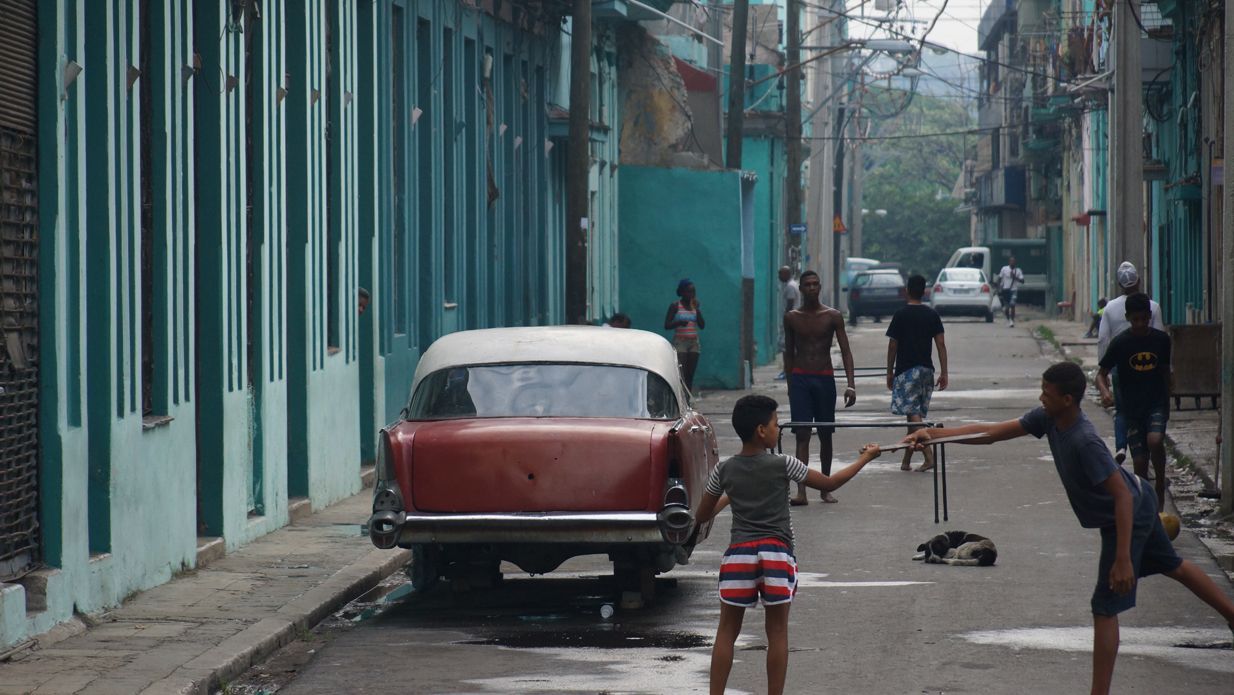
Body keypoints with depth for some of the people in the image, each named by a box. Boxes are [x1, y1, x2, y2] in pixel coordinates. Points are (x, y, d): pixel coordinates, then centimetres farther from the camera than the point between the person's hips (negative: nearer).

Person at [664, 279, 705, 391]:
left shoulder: (695, 306, 11)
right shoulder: (675, 306, 0)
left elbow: (702, 325, 3)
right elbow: (667, 325, -4)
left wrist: (696, 308, -4)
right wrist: (679, 323, -22)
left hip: (693, 343, 5)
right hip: (680, 342, -5)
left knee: (690, 375, 2)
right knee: (681, 375, -15)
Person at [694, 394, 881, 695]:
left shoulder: (724, 470, 3)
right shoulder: (782, 465, -4)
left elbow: (702, 516, 11)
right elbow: (829, 483, 5)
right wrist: (865, 458, 18)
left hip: (739, 552, 2)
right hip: (777, 552, -2)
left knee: (727, 632, 7)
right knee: (777, 633, 7)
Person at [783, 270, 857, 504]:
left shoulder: (833, 317, 0)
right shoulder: (792, 318, 4)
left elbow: (845, 351, -2)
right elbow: (789, 353, 12)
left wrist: (851, 384, -11)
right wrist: (790, 384, 12)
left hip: (825, 379, 0)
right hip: (800, 379, 0)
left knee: (825, 435, 8)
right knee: (802, 434, -9)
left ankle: (826, 488, 19)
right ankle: (801, 491, -17)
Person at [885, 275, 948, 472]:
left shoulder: (901, 314, -7)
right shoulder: (932, 314, 4)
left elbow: (893, 345, -5)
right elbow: (940, 344, 1)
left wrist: (890, 372, 4)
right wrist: (944, 373, 4)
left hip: (906, 370, -5)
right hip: (927, 370, 5)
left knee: (913, 414, -10)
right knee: (916, 414, 12)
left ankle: (929, 456, -25)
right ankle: (906, 460, 17)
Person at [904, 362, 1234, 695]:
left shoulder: (1085, 442, -37)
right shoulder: (1048, 418, -12)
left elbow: (1122, 496, -36)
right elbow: (992, 433, -9)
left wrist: (1123, 559, -37)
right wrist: (934, 434, -19)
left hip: (1129, 516, -10)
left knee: (1105, 608, -7)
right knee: (1171, 565, 30)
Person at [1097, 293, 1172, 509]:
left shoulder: (1161, 339, 1)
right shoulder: (1120, 343, -5)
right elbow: (1101, 373, -1)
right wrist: (1104, 391, -20)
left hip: (1157, 403, 0)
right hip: (1131, 407, 0)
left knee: (1155, 441, -27)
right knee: (1140, 460, -2)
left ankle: (1160, 489, -7)